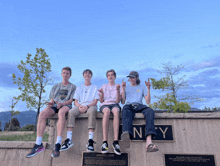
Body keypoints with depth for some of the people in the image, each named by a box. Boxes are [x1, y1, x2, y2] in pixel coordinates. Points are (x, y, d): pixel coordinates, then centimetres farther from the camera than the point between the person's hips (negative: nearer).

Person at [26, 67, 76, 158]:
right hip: (54, 106, 4)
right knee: (42, 114, -29)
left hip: (66, 105, -3)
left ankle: (58, 144, -45)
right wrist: (51, 103, -6)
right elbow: (52, 98, 19)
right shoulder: (56, 86, 27)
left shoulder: (73, 87, 16)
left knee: (61, 112, -41)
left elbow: (71, 100, 4)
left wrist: (61, 104, -14)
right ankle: (38, 144, -29)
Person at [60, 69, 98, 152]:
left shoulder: (95, 87, 17)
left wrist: (87, 106, -17)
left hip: (91, 106, -2)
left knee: (92, 111, -39)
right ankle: (69, 140, -36)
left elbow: (95, 101, 3)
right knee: (71, 111, -32)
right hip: (80, 106, 2)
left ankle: (90, 141, -44)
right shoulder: (79, 88, 23)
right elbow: (75, 101, 13)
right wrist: (79, 106, -12)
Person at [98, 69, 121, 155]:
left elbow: (118, 101, 2)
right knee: (107, 111, -37)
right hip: (104, 104, 0)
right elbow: (101, 101, 10)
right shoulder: (104, 86, 21)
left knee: (116, 111, -38)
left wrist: (118, 90, -11)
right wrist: (101, 93, -9)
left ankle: (115, 142, -43)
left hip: (114, 104, 0)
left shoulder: (117, 86, 17)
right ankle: (105, 142, -42)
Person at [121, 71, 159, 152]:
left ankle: (148, 142, -53)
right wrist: (123, 89, 8)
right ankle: (126, 134, -67)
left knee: (150, 111, -36)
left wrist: (148, 89, 6)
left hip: (139, 106, 1)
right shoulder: (126, 88, 29)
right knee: (125, 109, -40)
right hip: (129, 105, -1)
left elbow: (148, 101, 15)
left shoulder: (142, 87, 29)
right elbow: (122, 102, 15)